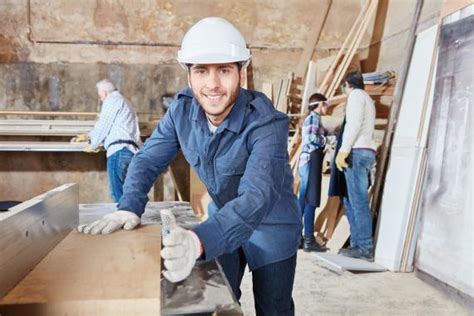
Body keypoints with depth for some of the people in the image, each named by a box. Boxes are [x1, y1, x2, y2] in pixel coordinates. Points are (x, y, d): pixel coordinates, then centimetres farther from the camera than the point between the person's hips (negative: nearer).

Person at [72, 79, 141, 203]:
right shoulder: (123, 102, 32)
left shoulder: (112, 100, 2)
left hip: (119, 150, -9)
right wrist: (88, 136, 42)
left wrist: (93, 145, 15)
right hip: (131, 150, 9)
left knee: (118, 194, -10)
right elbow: (104, 126, 38)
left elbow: (103, 126, 0)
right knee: (126, 194, 6)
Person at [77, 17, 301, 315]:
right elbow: (148, 159, -7)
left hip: (271, 226, -3)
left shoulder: (267, 123, -31)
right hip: (223, 221, 4)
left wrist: (199, 240, -59)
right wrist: (129, 208, -25)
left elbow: (257, 196, -43)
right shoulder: (182, 109, -15)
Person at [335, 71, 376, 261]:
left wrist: (344, 149, -20)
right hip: (367, 152, 10)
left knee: (358, 202, -11)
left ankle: (365, 248, -10)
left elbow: (354, 123, -14)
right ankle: (357, 243, 9)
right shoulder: (367, 99, 29)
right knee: (350, 200, 10)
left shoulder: (356, 95, 1)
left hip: (357, 151, -10)